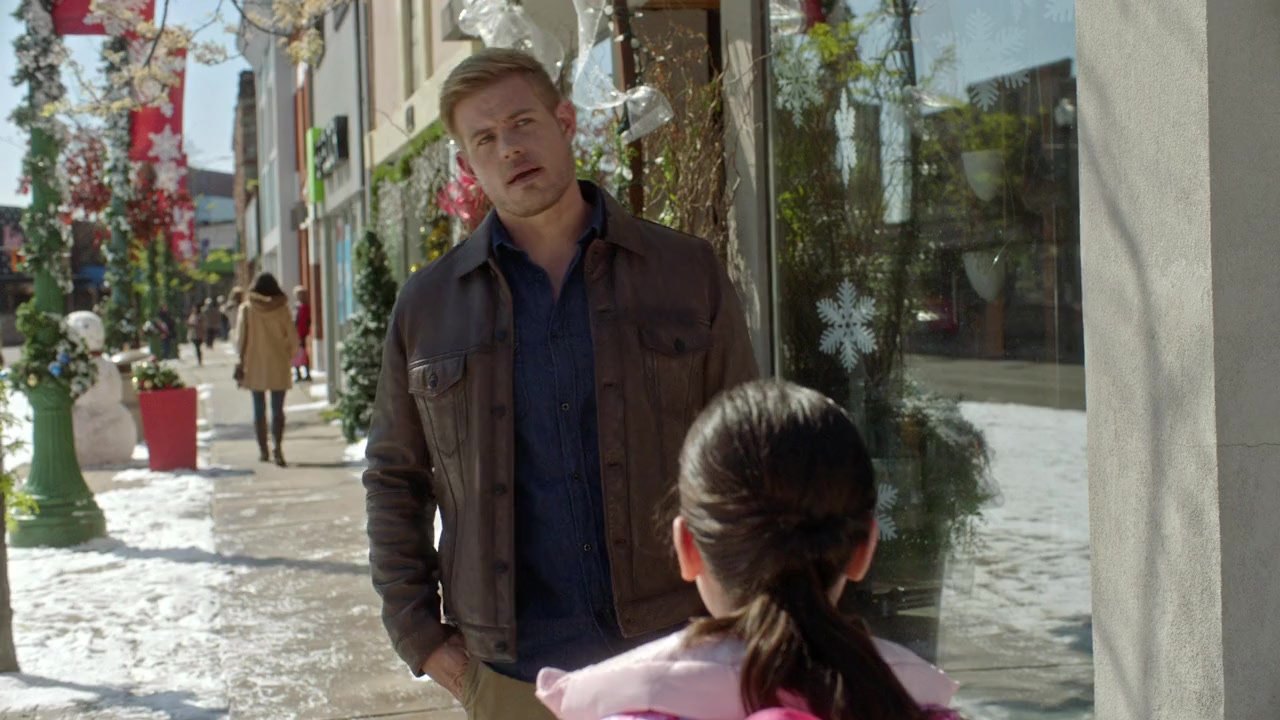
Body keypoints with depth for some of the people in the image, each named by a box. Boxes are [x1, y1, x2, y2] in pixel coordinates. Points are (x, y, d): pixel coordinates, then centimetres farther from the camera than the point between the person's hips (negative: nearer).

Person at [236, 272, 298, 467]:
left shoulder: (246, 309, -4)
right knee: (278, 409, 3)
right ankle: (277, 445, -16)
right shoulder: (282, 308, -4)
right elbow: (293, 338, -4)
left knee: (259, 409, 11)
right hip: (278, 365, 0)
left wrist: (242, 363, 6)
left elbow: (240, 339, -4)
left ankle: (263, 450, 13)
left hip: (255, 365, 0)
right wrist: (288, 354, 13)